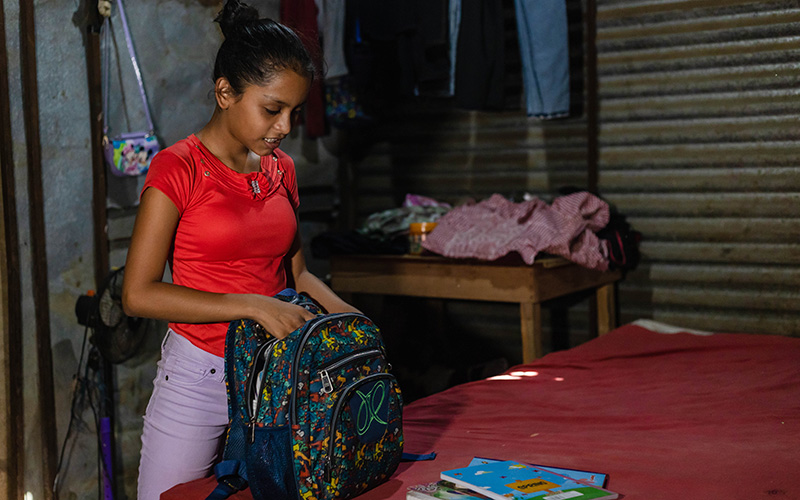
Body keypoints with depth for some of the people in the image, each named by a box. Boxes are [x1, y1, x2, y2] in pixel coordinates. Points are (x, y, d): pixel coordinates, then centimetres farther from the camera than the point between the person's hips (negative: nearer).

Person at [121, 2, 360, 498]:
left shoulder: (280, 168, 7)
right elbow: (139, 294, -15)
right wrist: (252, 306, -21)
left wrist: (343, 312, -3)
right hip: (199, 377, -5)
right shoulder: (178, 168, -11)